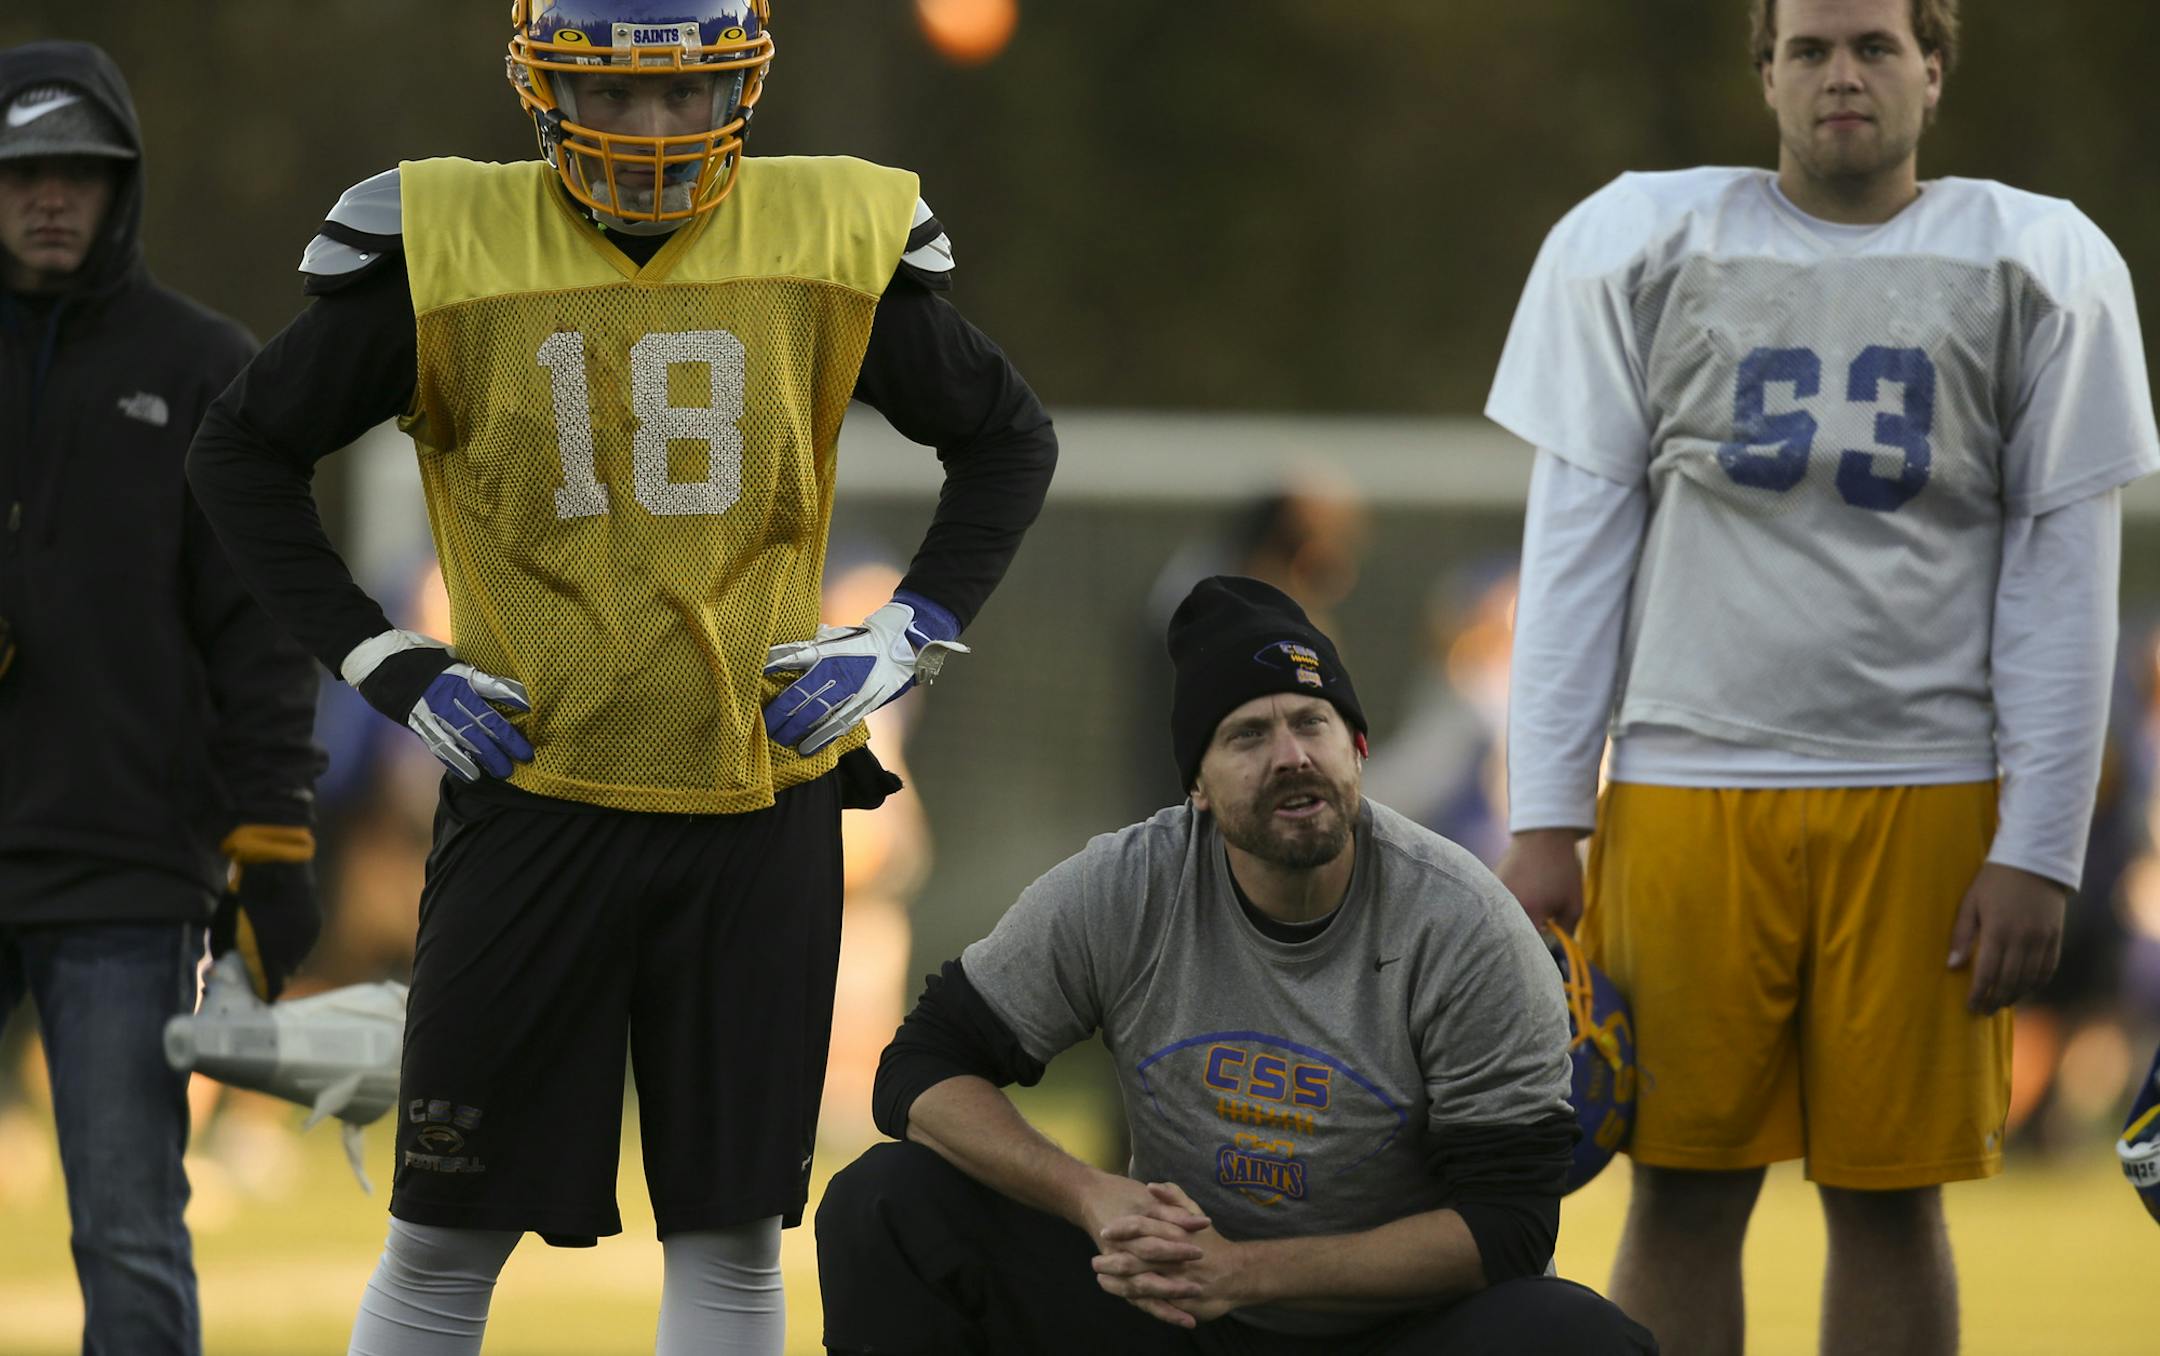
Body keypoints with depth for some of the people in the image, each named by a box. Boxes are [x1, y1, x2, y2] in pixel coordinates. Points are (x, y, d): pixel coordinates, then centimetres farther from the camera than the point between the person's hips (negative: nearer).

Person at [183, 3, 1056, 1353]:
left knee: (733, 1235, 5)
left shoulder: (834, 245, -1)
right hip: (533, 791, -1)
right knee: (448, 1238, 2)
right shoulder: (447, 252, -5)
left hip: (758, 802, 1)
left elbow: (1008, 440, 14)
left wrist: (908, 637, 1)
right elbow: (245, 454, 6)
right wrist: (387, 664, -2)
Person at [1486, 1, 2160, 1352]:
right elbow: (1576, 544, 8)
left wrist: (2038, 849, -1)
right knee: (1687, 1186, 0)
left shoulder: (2041, 266, 6)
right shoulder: (1640, 243, 7)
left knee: (1891, 1194, 1)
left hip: (1924, 796, 0)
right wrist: (1546, 811, 1)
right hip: (1688, 780, 0)